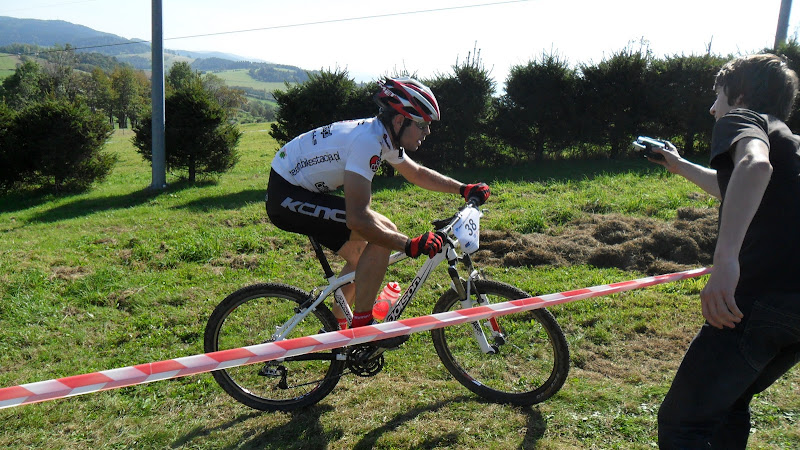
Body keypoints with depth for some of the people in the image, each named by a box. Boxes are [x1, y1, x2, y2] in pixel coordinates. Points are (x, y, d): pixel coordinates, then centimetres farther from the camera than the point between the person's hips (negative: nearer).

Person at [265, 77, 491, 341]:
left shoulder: (384, 137, 4)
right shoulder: (368, 141, -26)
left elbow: (417, 173, 22)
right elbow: (357, 219, -33)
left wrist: (464, 189, 15)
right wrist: (410, 245, -30)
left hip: (299, 189, 10)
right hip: (287, 197, -10)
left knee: (362, 254, 15)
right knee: (383, 231, -18)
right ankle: (361, 327, -8)